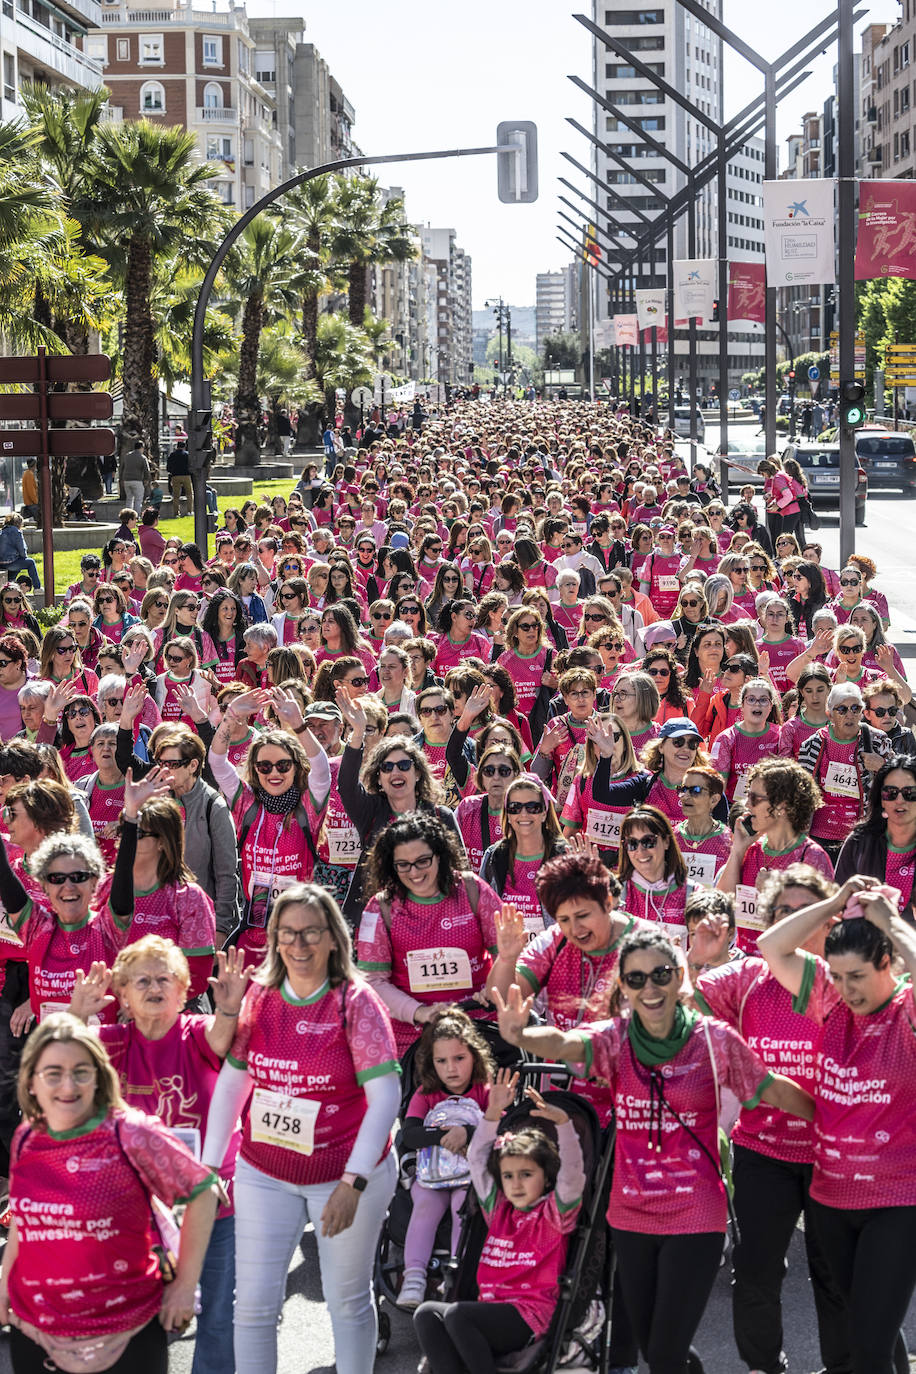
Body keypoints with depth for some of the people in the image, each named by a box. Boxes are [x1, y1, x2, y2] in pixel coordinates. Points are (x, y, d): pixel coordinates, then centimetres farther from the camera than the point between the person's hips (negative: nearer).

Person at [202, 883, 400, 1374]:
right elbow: (232, 1081, 5)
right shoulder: (259, 997, -2)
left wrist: (353, 1183, -22)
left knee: (348, 1301, 13)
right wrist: (208, 1166, 0)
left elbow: (385, 1095, -17)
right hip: (263, 1175, 3)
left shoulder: (356, 1002, -13)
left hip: (345, 1173, -3)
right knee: (253, 1303, 4)